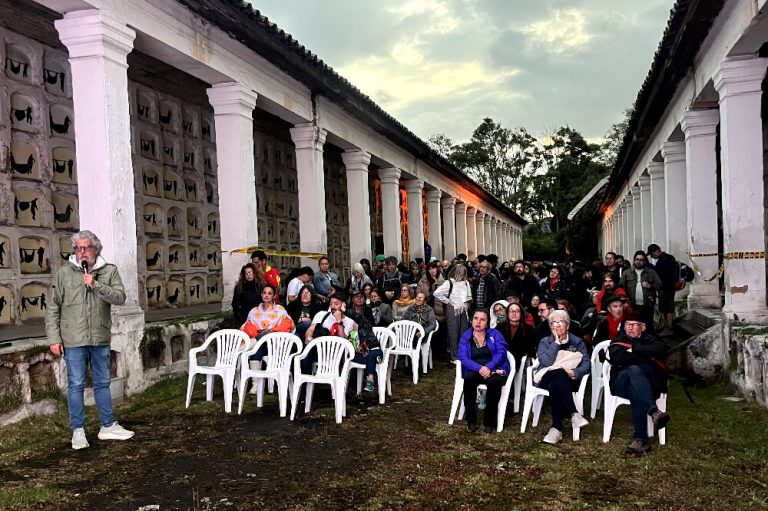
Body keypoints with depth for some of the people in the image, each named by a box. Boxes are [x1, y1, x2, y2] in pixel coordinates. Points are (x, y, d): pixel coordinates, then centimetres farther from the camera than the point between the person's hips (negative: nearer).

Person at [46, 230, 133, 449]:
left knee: (102, 384, 13)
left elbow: (120, 298, -10)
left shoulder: (109, 271, 1)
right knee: (76, 386, 5)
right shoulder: (63, 273, -1)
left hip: (101, 339, 2)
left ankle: (107, 426, 24)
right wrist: (54, 338, -5)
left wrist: (96, 285, -22)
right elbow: (53, 308, 0)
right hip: (73, 340, -2)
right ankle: (78, 430, 17)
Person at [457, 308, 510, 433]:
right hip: (474, 370, 1)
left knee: (494, 381, -35)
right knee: (469, 379, -34)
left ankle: (489, 421, -19)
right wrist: (479, 368, -24)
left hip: (494, 369, 0)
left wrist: (489, 367, -24)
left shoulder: (495, 334, 7)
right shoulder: (465, 336, 8)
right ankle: (471, 420, -20)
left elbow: (501, 352, -7)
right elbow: (463, 358, -6)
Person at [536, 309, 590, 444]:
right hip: (547, 378, 0)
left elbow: (586, 364, 1)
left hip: (569, 381, 0)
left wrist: (575, 372, -20)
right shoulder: (545, 342, 13)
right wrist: (556, 342, -4)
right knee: (560, 373, -37)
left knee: (554, 386, -37)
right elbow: (546, 362, -7)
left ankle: (557, 428, -38)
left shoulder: (577, 342, 15)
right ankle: (574, 414, -41)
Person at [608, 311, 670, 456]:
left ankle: (640, 439, -46)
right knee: (634, 370, -37)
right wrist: (648, 358, -1)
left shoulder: (649, 340, 25)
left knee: (636, 392, -37)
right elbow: (617, 358, -3)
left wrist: (635, 349, -4)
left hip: (650, 383, 1)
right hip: (622, 383, -1)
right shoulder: (618, 342, 24)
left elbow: (661, 350, -3)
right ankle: (654, 411, -55)